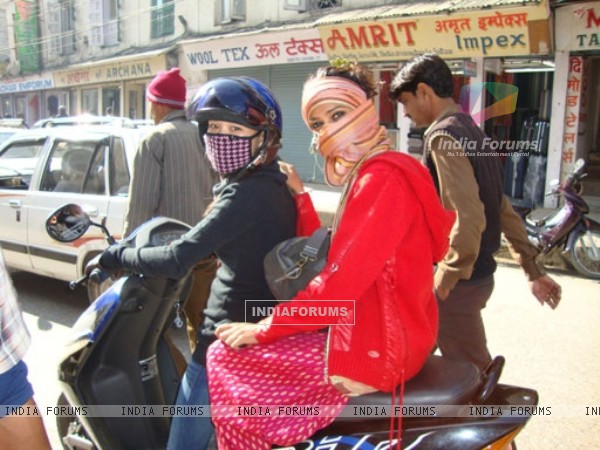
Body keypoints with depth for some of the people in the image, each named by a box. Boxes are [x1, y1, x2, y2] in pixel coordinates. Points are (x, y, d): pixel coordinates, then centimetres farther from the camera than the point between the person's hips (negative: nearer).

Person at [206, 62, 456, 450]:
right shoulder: (370, 174, 12)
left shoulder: (382, 178, -19)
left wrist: (265, 328, -15)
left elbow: (340, 282, -24)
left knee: (225, 360, -6)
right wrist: (299, 195, 7)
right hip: (375, 330, 10)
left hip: (374, 346, -10)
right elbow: (330, 258, 10)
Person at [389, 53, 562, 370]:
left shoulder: (443, 136, -17)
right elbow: (503, 209, 14)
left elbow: (468, 219, -27)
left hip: (458, 282, -9)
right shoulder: (471, 131, 12)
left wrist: (444, 282, -19)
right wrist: (533, 271, 18)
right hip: (479, 274, 9)